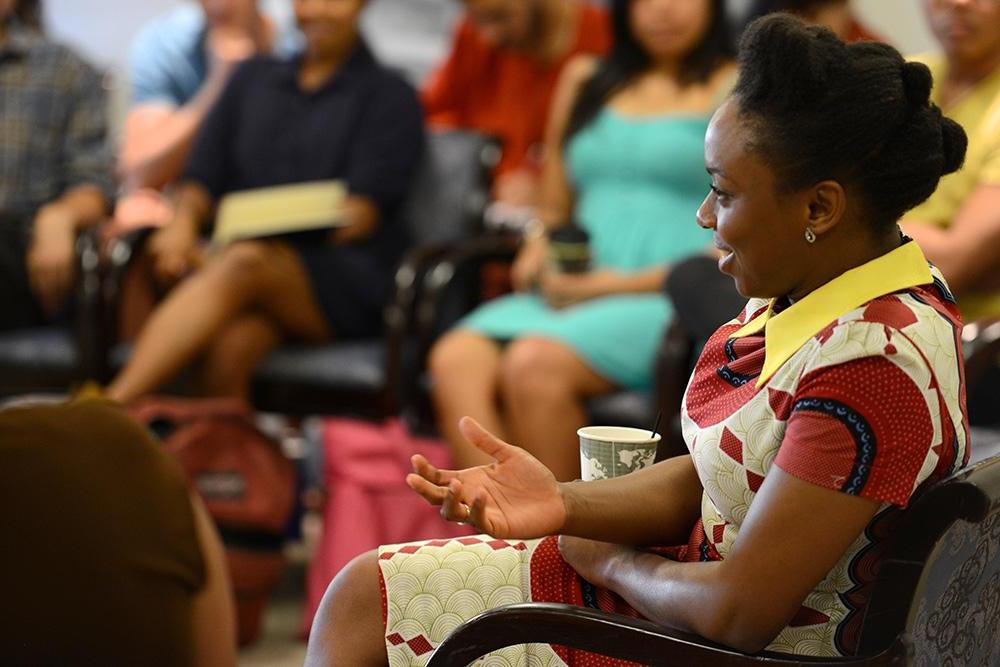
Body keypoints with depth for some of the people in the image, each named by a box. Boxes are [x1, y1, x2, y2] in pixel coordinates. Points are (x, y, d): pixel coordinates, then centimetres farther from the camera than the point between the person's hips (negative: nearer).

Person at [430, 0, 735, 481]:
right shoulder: (584, 81, 23)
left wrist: (624, 282, -11)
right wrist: (539, 249, 4)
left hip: (670, 300, -5)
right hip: (565, 294, 5)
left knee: (534, 364, -32)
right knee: (455, 359, -24)